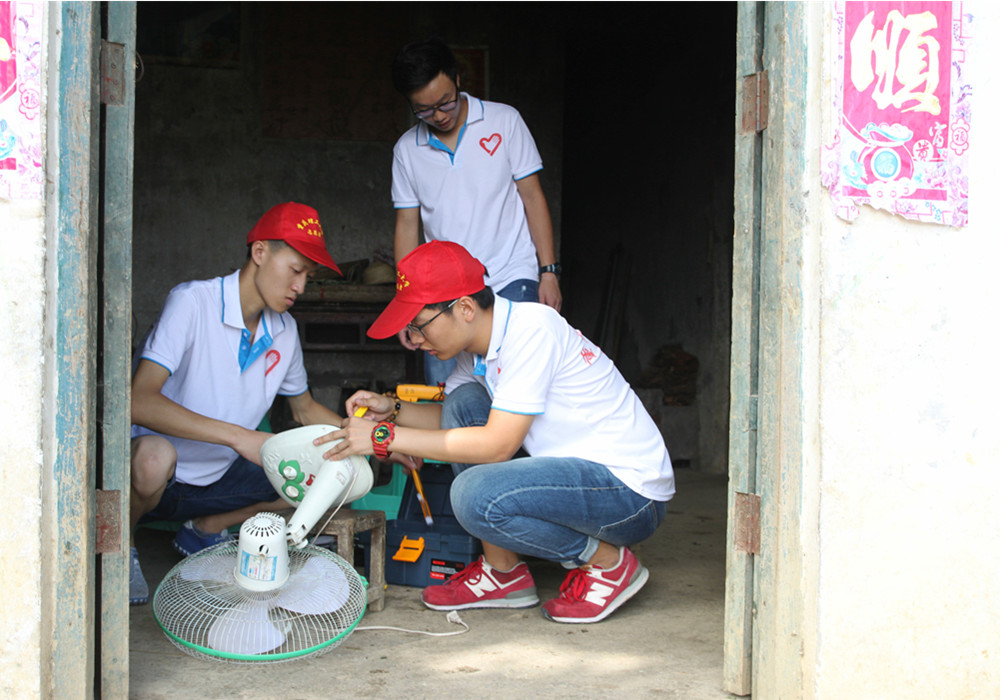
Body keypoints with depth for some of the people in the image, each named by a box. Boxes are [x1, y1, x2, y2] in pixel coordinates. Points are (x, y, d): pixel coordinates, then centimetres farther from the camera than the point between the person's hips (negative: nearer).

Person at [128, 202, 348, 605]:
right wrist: (239, 436, -34)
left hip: (218, 480, 7)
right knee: (154, 456, -41)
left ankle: (205, 529, 8)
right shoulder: (193, 302, -18)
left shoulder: (284, 331, 3)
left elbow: (305, 409, 21)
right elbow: (139, 402, -30)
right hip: (158, 477, -7)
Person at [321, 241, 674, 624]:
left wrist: (385, 437, -20)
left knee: (475, 494, -27)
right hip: (577, 472, 9)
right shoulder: (478, 346, 5)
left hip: (633, 493, -9)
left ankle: (608, 563, -4)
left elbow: (498, 445, -24)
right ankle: (503, 571, 6)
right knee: (464, 402, 5)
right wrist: (391, 410, 3)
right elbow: (452, 418, 22)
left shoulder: (532, 329, -21)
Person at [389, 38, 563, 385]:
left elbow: (532, 196, 2)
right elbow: (407, 224, 12)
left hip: (511, 281, -2)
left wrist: (548, 272, -3)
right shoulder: (407, 150, 8)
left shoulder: (504, 120, 1)